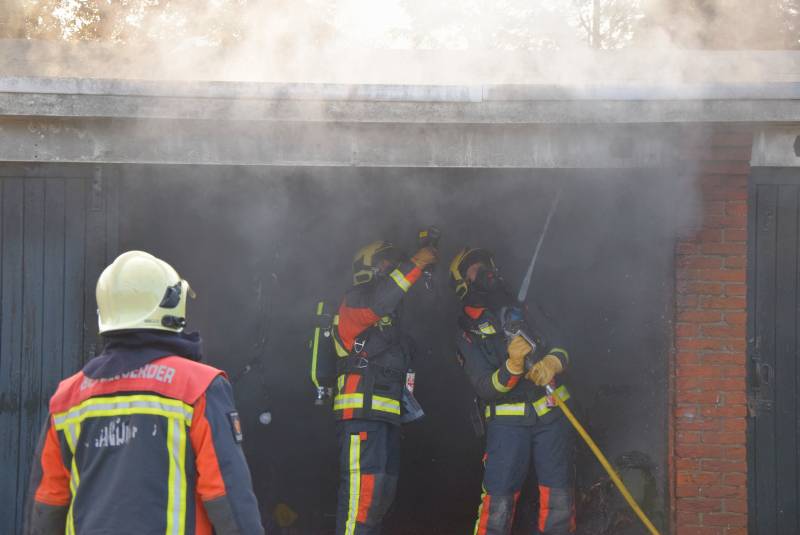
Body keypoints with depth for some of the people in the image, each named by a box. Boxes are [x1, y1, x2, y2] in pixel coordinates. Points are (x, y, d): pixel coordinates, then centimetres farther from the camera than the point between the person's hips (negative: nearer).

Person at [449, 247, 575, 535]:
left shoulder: (524, 309, 10)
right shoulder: (468, 333, 1)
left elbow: (560, 347, 6)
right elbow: (484, 387, -9)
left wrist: (551, 363, -19)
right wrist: (513, 366, -28)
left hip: (551, 414, 3)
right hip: (507, 421, -3)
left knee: (559, 498, 1)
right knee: (498, 500, -11)